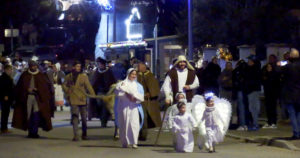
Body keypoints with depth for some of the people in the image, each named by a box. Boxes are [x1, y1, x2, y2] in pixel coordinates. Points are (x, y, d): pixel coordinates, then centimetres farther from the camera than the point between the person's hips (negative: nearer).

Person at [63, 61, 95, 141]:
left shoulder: (84, 76, -2)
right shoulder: (69, 76, 4)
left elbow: (89, 86, -7)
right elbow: (64, 85, 19)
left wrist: (93, 95, -17)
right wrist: (68, 92, 6)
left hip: (82, 100, 0)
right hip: (73, 101, 0)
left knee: (84, 118, 9)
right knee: (75, 117, -11)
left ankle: (84, 134, 26)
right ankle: (76, 135, -12)